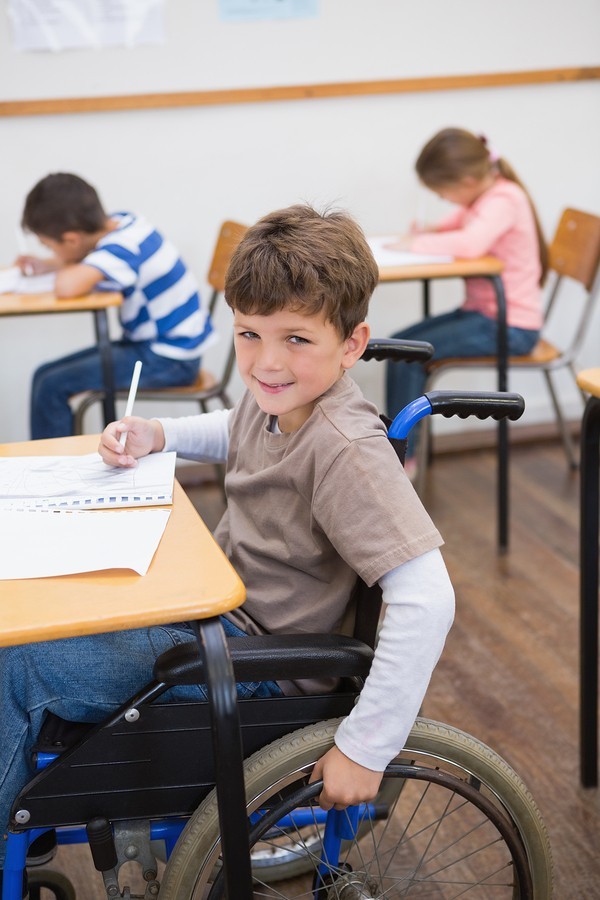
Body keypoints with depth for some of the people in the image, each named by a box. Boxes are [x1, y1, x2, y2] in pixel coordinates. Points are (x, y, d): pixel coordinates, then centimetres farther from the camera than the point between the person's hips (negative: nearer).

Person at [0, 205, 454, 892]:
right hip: (214, 608, 9)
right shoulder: (277, 395, -4)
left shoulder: (345, 448, -29)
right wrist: (154, 435, 3)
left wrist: (366, 745, -31)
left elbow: (425, 599, -34)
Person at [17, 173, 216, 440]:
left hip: (168, 361, -10)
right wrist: (46, 266, 7)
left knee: (52, 385, -15)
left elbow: (67, 287, -43)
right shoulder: (122, 221, -1)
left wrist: (65, 270, -18)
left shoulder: (120, 251, -26)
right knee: (46, 375, 9)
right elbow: (90, 259, 23)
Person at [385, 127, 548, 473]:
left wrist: (416, 244, -24)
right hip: (481, 311, 10)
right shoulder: (483, 196, 8)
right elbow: (456, 226, 22)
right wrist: (423, 232, 0)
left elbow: (471, 243, -37)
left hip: (510, 326, -10)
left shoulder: (504, 199, -20)